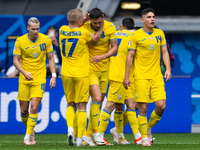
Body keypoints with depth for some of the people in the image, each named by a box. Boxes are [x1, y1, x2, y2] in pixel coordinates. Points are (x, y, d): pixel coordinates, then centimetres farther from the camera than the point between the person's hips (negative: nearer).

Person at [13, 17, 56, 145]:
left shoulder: (46, 40, -2)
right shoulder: (20, 41, -5)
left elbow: (51, 58, 7)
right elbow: (16, 60, -2)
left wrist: (54, 76, -1)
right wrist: (24, 72, -19)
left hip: (40, 78, -1)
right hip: (24, 79, 1)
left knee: (34, 108, -15)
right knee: (24, 110, 4)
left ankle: (28, 136, -6)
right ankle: (30, 130, 31)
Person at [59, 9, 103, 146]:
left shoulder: (62, 30, 0)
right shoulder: (83, 33, -13)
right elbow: (95, 39, 4)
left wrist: (85, 21, 13)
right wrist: (101, 26, 13)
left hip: (66, 74, 4)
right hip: (81, 74, -4)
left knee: (70, 104, 17)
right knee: (82, 107, 2)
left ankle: (70, 127, -8)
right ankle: (79, 139, -2)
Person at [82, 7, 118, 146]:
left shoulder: (110, 27, -5)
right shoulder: (84, 28, -11)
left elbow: (114, 48, -4)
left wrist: (102, 56, -22)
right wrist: (84, 20, -18)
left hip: (105, 69, 4)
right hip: (90, 68, -4)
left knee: (99, 102, 6)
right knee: (97, 99, -19)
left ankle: (88, 136, 15)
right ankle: (95, 133, -13)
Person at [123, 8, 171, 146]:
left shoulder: (160, 34, 10)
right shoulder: (136, 35, -2)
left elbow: (164, 52, 15)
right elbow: (130, 56, 1)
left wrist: (168, 69, 3)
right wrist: (126, 76, -2)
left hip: (157, 76, 3)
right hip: (141, 76, -3)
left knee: (161, 106, -7)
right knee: (143, 108, -5)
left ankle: (149, 128, 19)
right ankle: (144, 137, 7)